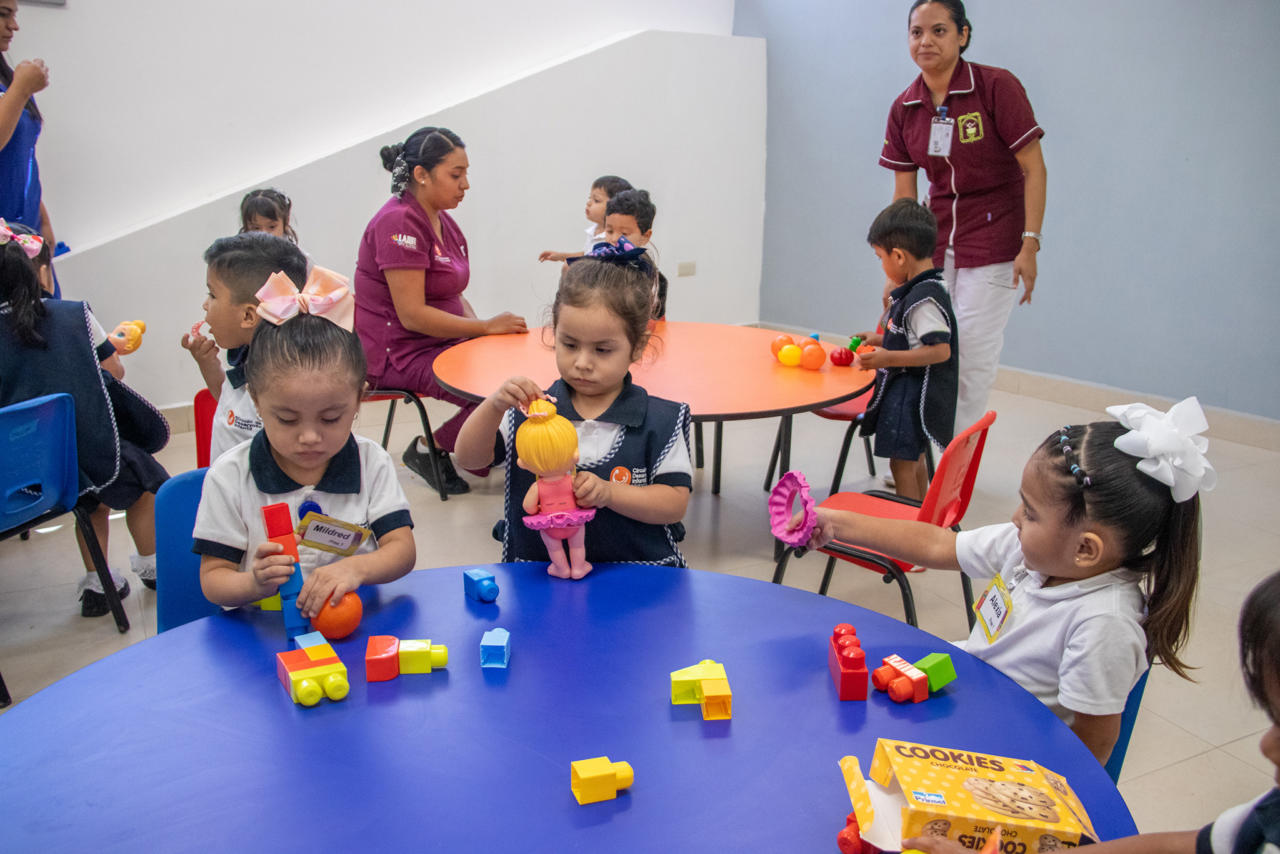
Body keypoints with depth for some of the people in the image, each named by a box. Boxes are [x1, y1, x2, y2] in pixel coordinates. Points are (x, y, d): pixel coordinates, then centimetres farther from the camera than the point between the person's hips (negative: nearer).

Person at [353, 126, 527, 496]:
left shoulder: (443, 222, 12)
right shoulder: (399, 222, -17)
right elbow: (412, 314, -22)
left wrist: (479, 327, -4)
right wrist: (486, 327, -16)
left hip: (441, 342, 9)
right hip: (400, 354, -9)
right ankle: (429, 449, -2)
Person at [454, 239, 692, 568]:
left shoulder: (660, 421, -1)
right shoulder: (531, 410, 4)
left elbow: (675, 503, -2)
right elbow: (469, 457, 1)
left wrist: (608, 493, -15)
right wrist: (495, 405, -16)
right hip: (538, 572, 1)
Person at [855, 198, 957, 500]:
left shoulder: (924, 298, -24)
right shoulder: (918, 291, 8)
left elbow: (940, 350, -28)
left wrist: (890, 358, -31)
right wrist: (882, 340, 22)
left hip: (913, 394, -11)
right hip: (909, 391, 11)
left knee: (901, 462, -3)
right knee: (914, 459, 20)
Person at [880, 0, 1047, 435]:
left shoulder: (997, 86, -12)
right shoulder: (904, 108, 2)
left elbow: (1034, 169, -11)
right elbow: (904, 193, 5)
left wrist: (1030, 244, -17)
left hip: (993, 242, -4)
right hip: (936, 241, 5)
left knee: (974, 355, -3)